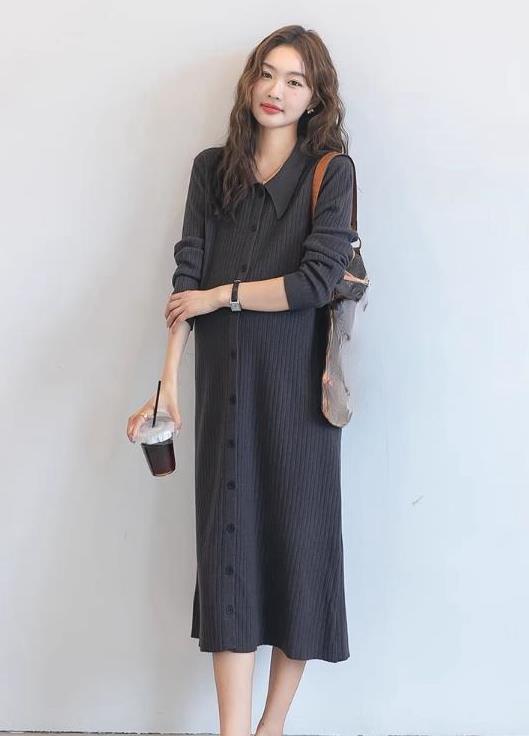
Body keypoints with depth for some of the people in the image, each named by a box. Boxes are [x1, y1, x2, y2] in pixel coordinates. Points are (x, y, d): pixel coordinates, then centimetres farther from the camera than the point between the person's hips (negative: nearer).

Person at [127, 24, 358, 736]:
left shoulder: (332, 170, 1)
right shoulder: (212, 168, 10)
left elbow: (317, 279, -10)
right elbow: (188, 276, 2)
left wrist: (220, 295, -5)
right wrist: (169, 377, -7)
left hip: (296, 382, -2)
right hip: (225, 377, 2)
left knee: (298, 537, 2)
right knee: (227, 542, -2)